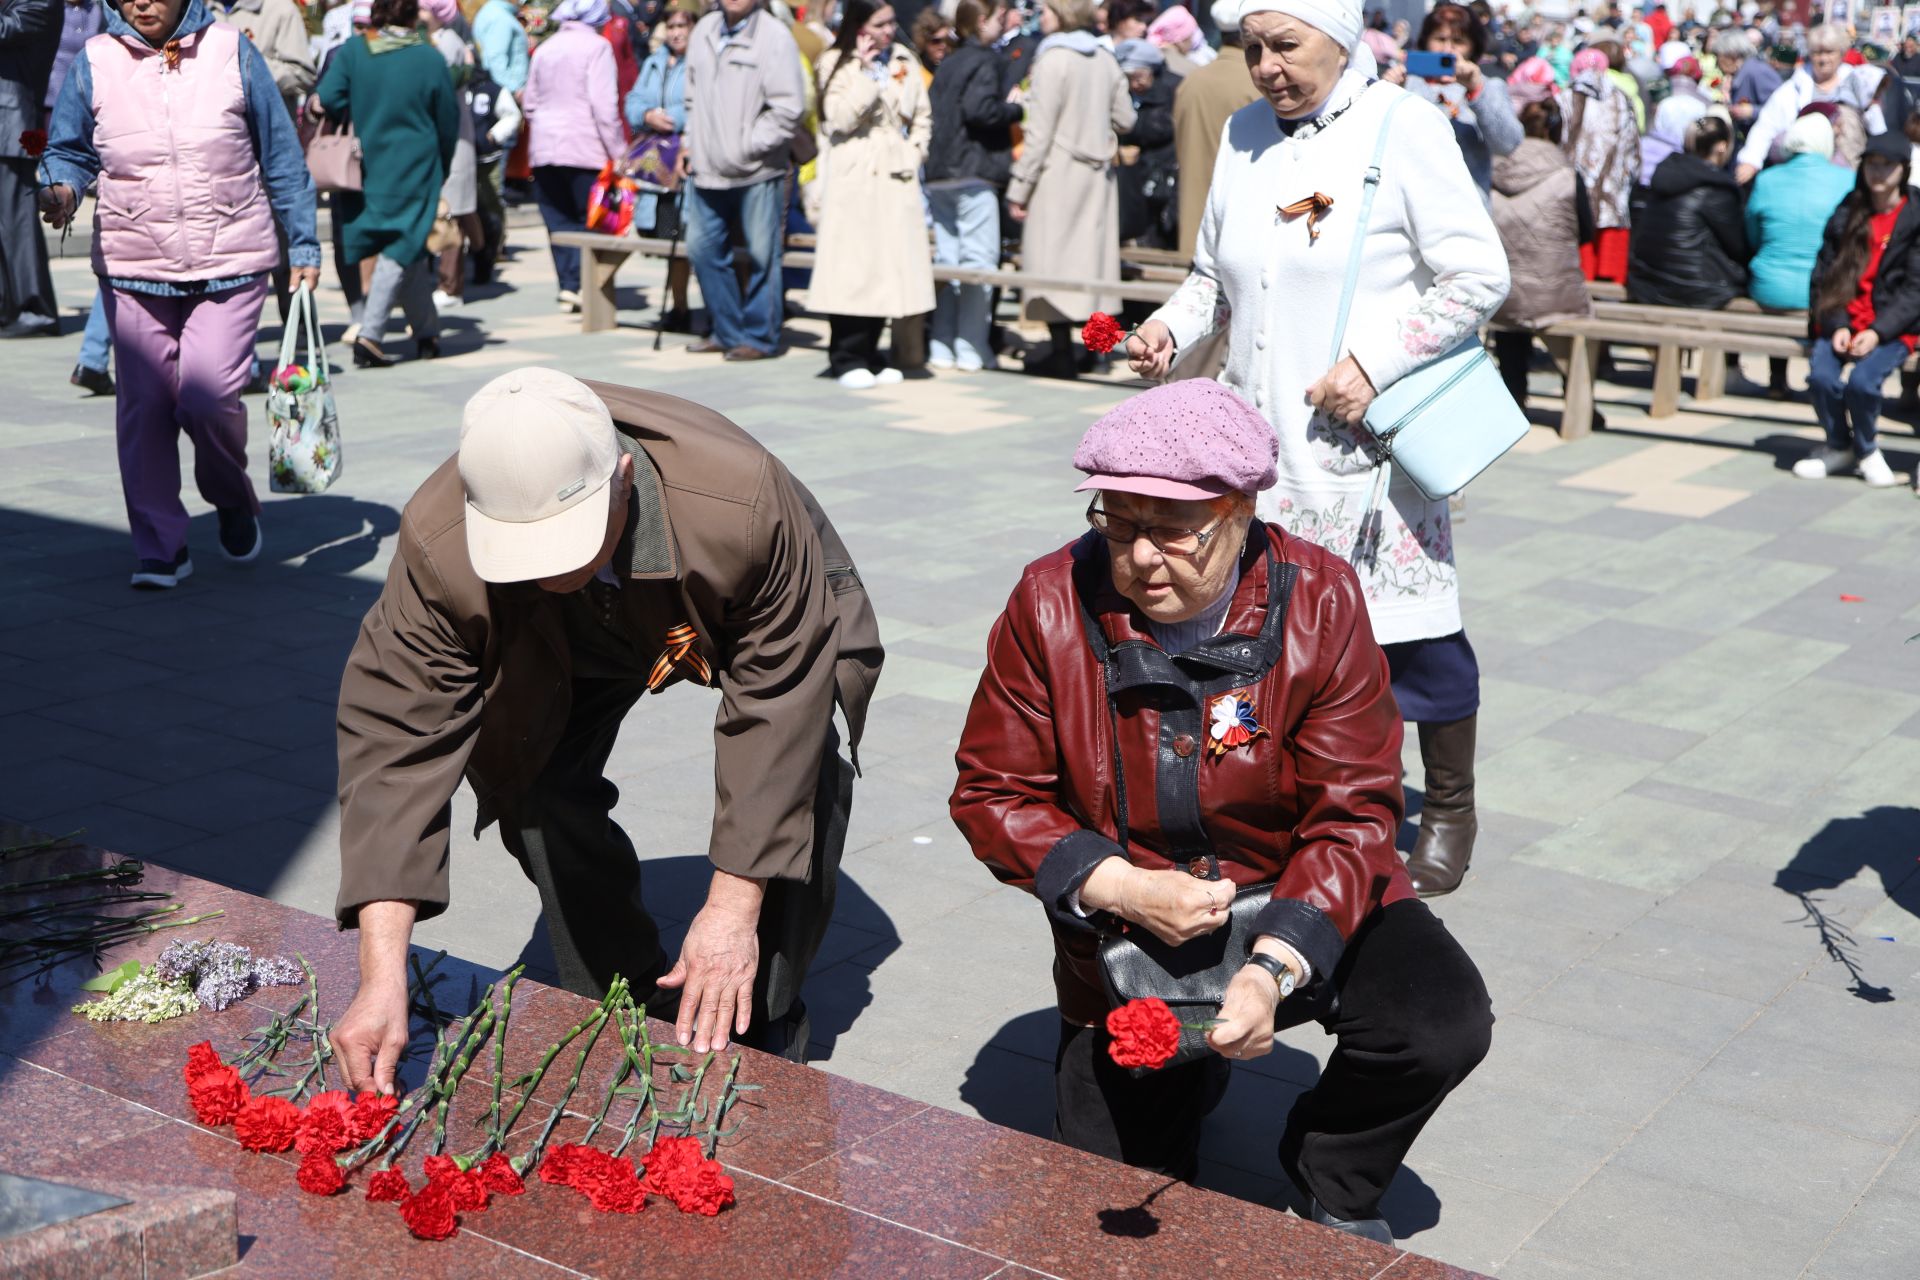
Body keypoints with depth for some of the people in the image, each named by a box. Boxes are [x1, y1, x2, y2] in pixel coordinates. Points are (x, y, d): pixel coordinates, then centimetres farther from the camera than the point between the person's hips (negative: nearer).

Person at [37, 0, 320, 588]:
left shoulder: (232, 51, 1)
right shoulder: (94, 62, 3)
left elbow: (281, 156, 7)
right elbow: (68, 149, 11)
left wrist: (303, 247, 7)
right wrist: (61, 189, -13)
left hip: (230, 262, -2)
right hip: (132, 267, 2)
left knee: (209, 393, -13)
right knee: (144, 405, 2)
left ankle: (233, 498, 19)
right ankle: (160, 547, 15)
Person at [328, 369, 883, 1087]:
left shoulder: (744, 507, -45)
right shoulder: (437, 544, -38)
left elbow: (775, 709, -35)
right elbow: (395, 737, -37)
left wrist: (734, 908, -35)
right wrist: (381, 978, -43)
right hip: (572, 646, 2)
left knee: (802, 779, -22)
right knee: (533, 779, -17)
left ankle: (765, 1034, 0)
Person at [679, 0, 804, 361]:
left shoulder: (774, 36, -9)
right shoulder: (704, 30, 11)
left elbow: (789, 108, -12)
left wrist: (749, 146, -12)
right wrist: (690, 142, 13)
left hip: (757, 169, -6)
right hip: (707, 167, 7)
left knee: (761, 255, -1)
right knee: (703, 247, 10)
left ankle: (760, 336, 12)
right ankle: (728, 331, 22)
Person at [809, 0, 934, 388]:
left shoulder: (904, 62, 13)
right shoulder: (837, 63, 0)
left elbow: (922, 116, 17)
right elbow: (840, 119, -13)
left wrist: (914, 153, 3)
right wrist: (866, 72, -13)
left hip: (897, 179, 4)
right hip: (854, 178, -4)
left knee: (889, 265, 3)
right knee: (853, 266, -7)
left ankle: (868, 355, 12)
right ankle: (847, 358, -1)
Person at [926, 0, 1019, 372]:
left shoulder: (947, 63, 15)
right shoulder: (983, 60, -8)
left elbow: (932, 111, 13)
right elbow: (979, 110, -20)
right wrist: (1015, 108, -5)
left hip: (939, 173, 8)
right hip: (975, 172, -8)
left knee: (946, 259, 9)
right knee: (978, 261, -4)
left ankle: (941, 348, 9)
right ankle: (970, 349, -4)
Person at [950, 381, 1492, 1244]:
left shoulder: (1318, 600, -17)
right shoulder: (1053, 602, -16)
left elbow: (1353, 811, -17)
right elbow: (992, 793, -10)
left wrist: (1276, 967, -32)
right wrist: (1119, 888, -26)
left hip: (1298, 912, 0)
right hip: (1126, 934, 1)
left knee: (1443, 1021, -26)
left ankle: (1335, 1187, 6)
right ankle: (1187, 1077, 36)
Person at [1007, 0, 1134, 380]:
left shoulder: (1053, 59, -10)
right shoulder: (1105, 59, 7)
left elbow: (1039, 131, -13)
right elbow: (1125, 120, 12)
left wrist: (1019, 187, -10)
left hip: (1058, 172, -6)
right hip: (1097, 172, 6)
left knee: (1054, 260, -2)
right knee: (1090, 259, 11)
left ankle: (1062, 353, -4)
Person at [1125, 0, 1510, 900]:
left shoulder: (1403, 129, -7)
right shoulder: (1241, 136, 10)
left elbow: (1478, 276, -9)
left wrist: (1374, 362, -17)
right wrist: (1171, 326, 0)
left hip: (1368, 441, -5)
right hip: (1257, 443, 5)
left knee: (1410, 633, 2)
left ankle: (1450, 807, 25)